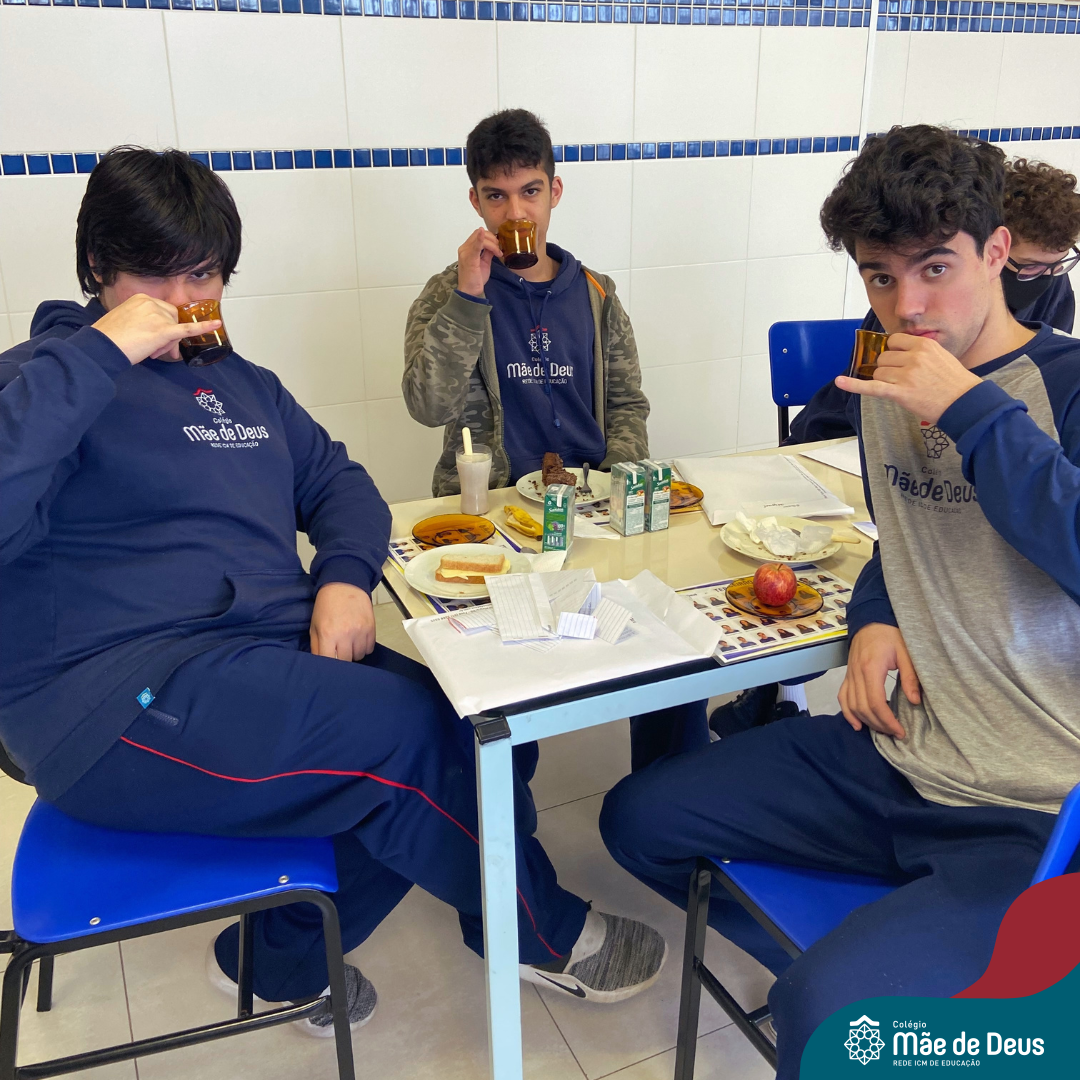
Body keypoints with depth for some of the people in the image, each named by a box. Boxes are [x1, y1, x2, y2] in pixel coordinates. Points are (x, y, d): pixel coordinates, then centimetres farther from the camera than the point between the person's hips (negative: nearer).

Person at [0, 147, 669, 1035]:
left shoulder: (242, 386, 20)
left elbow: (338, 481, 19)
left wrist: (346, 576, -1)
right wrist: (100, 353, -21)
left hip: (276, 655, 8)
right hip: (122, 698, -7)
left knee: (489, 725, -9)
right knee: (410, 730, -23)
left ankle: (283, 958, 10)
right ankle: (546, 933, 7)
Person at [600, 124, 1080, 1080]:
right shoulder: (887, 386, 9)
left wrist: (971, 409, -24)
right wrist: (876, 618, 3)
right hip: (899, 757, 7)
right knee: (639, 818, 10)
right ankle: (847, 973, 24)